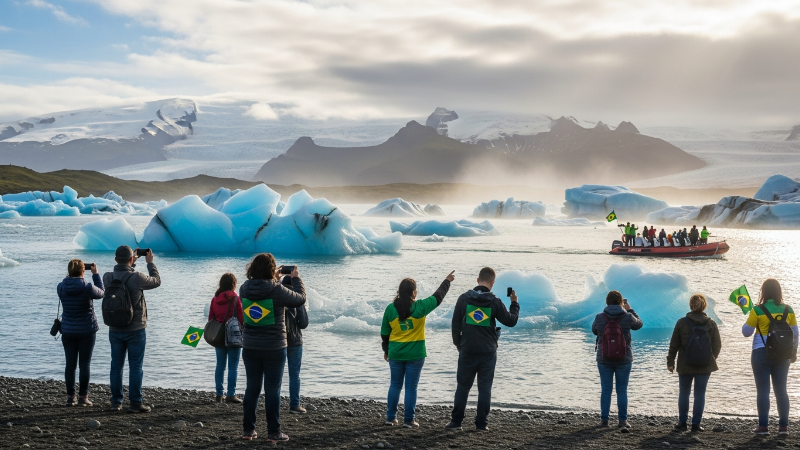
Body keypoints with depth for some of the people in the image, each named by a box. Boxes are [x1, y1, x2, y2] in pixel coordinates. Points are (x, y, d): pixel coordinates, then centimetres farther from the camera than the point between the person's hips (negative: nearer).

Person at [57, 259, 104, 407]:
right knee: (85, 364, 4)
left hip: (68, 332, 3)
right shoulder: (88, 288, -16)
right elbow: (101, 293, 5)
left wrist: (70, 275, 17)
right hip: (87, 331, -3)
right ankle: (83, 397, 5)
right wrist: (96, 274, 12)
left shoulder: (61, 288, -6)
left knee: (70, 364, 9)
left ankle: (70, 397, 11)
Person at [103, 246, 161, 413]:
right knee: (135, 367, 2)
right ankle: (135, 403, 3)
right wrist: (150, 262, 14)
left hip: (115, 330, 4)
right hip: (135, 330, -4)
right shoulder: (137, 277, -18)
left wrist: (133, 260, 25)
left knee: (116, 366, 12)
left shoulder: (108, 277, -4)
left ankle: (116, 402, 16)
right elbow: (157, 281, 1)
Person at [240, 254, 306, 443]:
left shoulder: (244, 289, -3)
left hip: (250, 347, 4)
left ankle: (248, 430, 16)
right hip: (274, 348, -4)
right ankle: (273, 432, 7)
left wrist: (274, 279, 23)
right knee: (272, 390, 3)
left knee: (252, 387, 13)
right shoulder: (277, 290, -17)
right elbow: (300, 299, -3)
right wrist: (296, 278, 10)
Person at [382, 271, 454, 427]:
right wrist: (447, 281, 19)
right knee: (411, 388, 4)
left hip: (395, 354, 3)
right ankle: (409, 420, 6)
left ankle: (391, 417, 18)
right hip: (415, 355, -3)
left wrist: (386, 350, 21)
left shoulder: (390, 308, -3)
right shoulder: (420, 307, -11)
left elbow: (384, 333, 7)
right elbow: (438, 297, 3)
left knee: (395, 385, 14)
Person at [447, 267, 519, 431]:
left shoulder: (464, 298, -2)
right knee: (485, 389, 5)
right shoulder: (495, 302, -7)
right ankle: (481, 423, 5)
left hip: (467, 351, 1)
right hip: (488, 352, -1)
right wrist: (514, 303, 16)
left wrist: (458, 344, 16)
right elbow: (511, 321, 2)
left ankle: (456, 421, 10)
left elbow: (455, 324, 3)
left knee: (463, 387, 10)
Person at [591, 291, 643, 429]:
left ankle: (604, 420, 9)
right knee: (622, 390, 7)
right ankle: (622, 420, 8)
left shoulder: (600, 318, -8)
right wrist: (629, 310, 21)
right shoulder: (627, 317, -9)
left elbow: (594, 330, 12)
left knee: (606, 390, 8)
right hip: (624, 360, -1)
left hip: (604, 360, 1)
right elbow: (638, 324, 11)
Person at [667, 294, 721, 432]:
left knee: (684, 393, 12)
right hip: (705, 366, 1)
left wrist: (670, 362, 7)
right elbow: (717, 345, 4)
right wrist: (711, 359, 20)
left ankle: (682, 423, 14)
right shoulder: (711, 324, -1)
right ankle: (696, 424, 4)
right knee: (700, 394, 5)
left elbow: (674, 344, -2)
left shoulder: (682, 322, -5)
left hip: (685, 365, -1)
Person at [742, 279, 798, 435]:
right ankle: (783, 426, 11)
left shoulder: (758, 311, -10)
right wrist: (794, 350, 21)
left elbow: (746, 332, -4)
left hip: (761, 353, -4)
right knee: (781, 390, 10)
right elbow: (794, 333, 8)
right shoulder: (788, 310, 1)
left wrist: (749, 319, 14)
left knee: (763, 390, 1)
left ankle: (763, 426, 0)